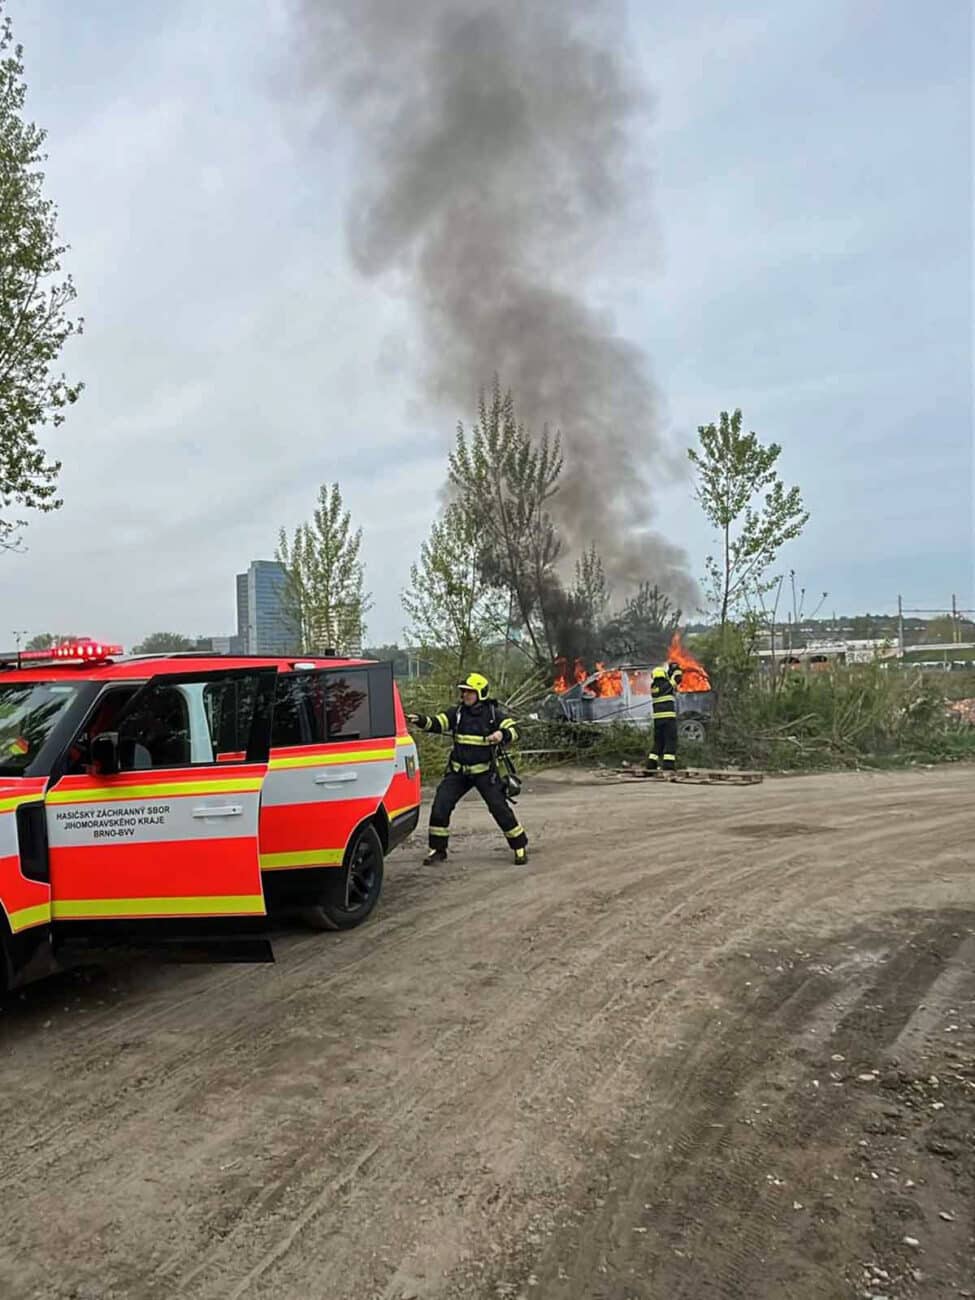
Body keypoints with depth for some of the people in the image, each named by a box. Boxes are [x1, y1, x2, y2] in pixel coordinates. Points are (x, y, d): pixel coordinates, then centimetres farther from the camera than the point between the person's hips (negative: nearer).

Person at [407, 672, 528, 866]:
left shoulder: (493, 712, -6)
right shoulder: (456, 712, 1)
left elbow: (514, 729, -13)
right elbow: (436, 724, -10)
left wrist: (502, 734, -35)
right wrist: (420, 720, -29)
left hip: (485, 771, -3)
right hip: (458, 771, 3)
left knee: (500, 808, -4)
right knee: (440, 806, -5)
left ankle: (520, 847, 13)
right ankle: (437, 849, 11)